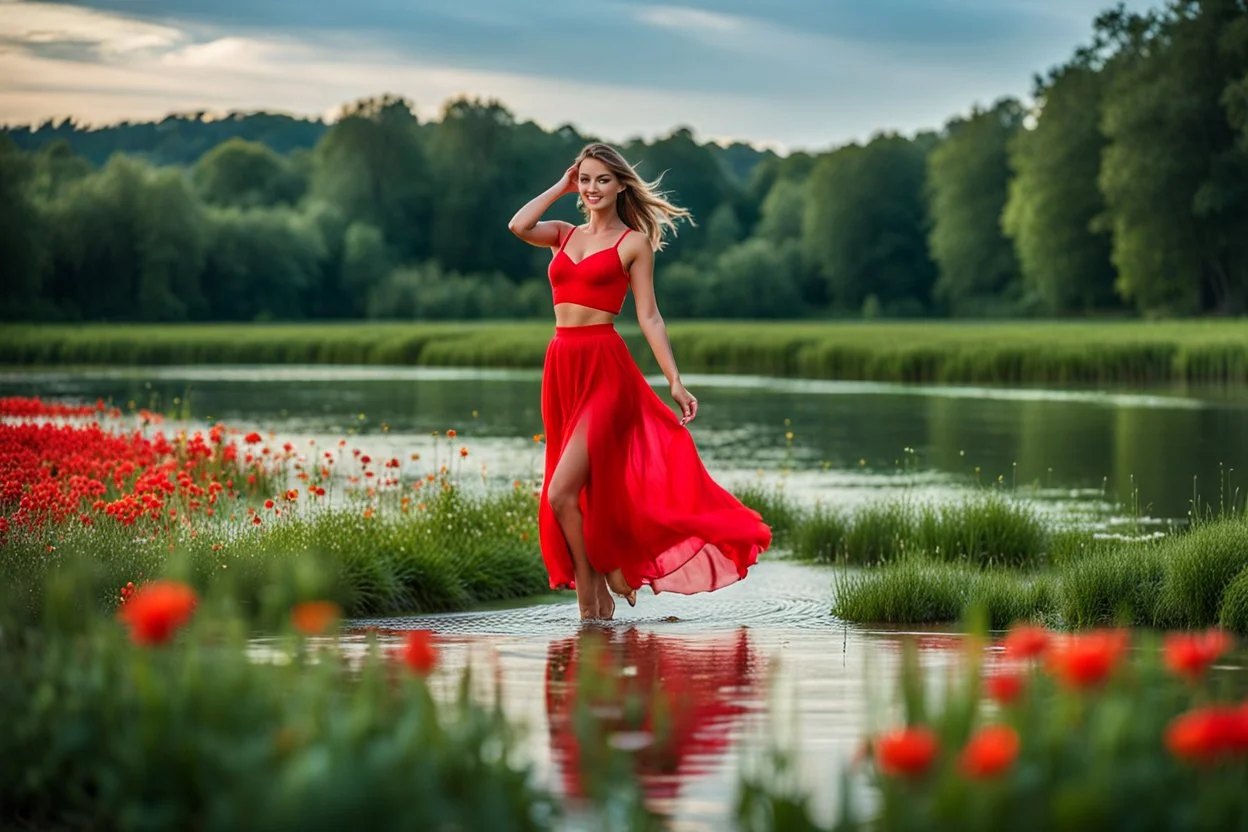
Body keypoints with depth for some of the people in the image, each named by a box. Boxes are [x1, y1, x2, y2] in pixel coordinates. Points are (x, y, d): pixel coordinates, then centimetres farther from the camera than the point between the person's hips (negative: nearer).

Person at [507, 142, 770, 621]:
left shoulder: (633, 242, 3)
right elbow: (519, 225, -5)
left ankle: (593, 594, 3)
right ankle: (597, 599, 15)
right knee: (583, 492, 8)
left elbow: (648, 316, 0)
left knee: (561, 493, -16)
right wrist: (561, 187, 8)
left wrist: (675, 381, -7)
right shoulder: (563, 235, 16)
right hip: (560, 367, 6)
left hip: (605, 368, -6)